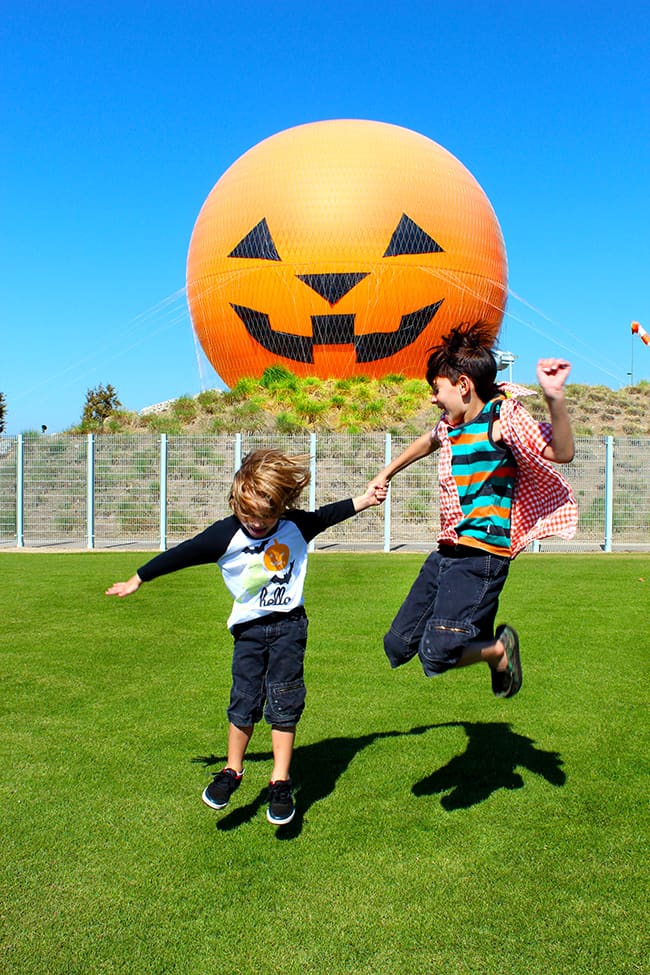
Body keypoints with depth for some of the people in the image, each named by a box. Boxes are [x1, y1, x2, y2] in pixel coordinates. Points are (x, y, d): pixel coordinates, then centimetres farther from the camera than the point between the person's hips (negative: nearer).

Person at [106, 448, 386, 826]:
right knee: (244, 703, 0)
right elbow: (179, 555, -5)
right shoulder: (225, 536, -13)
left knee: (284, 705, -4)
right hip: (249, 629, 0)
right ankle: (232, 771, 21)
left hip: (289, 625, 0)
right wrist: (137, 580, 3)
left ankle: (281, 782, 7)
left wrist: (364, 500, 17)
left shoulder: (297, 527, -7)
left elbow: (327, 515, 14)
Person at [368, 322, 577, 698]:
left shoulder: (502, 417, -10)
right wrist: (387, 473, 41)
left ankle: (499, 649, 10)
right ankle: (478, 633, 29)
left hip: (481, 556, -8)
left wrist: (555, 398, -37)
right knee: (398, 646, 11)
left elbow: (561, 452, -23)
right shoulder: (450, 425, 12)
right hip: (447, 551, 9)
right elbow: (428, 442, 36)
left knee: (436, 655, -20)